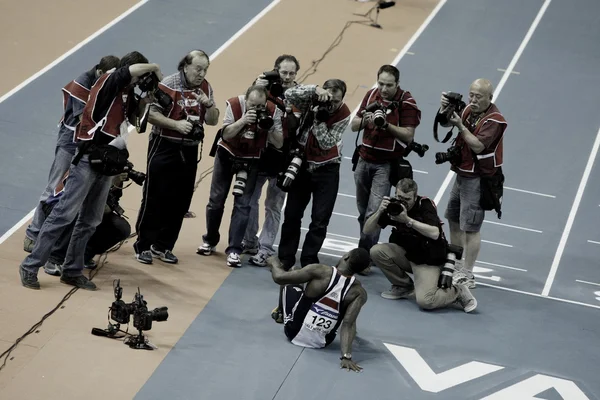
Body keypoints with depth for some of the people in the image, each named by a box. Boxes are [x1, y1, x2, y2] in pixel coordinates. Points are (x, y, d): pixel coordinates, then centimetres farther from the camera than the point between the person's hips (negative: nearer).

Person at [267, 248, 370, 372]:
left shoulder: (321, 272, -19)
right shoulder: (359, 293, -13)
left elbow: (279, 277, -16)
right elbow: (349, 324, -25)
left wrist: (274, 263, 5)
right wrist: (346, 356, -30)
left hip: (294, 332, -2)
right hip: (321, 343, 2)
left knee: (289, 279, 19)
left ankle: (280, 313, 46)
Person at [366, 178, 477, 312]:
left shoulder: (425, 204, -19)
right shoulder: (393, 205, -6)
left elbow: (434, 233, -35)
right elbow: (367, 230, -5)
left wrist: (407, 220, -38)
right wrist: (379, 211, -24)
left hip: (429, 260, -6)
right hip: (406, 253, 6)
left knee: (424, 301, -25)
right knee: (377, 251, -18)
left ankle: (458, 292, 5)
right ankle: (404, 286, 3)